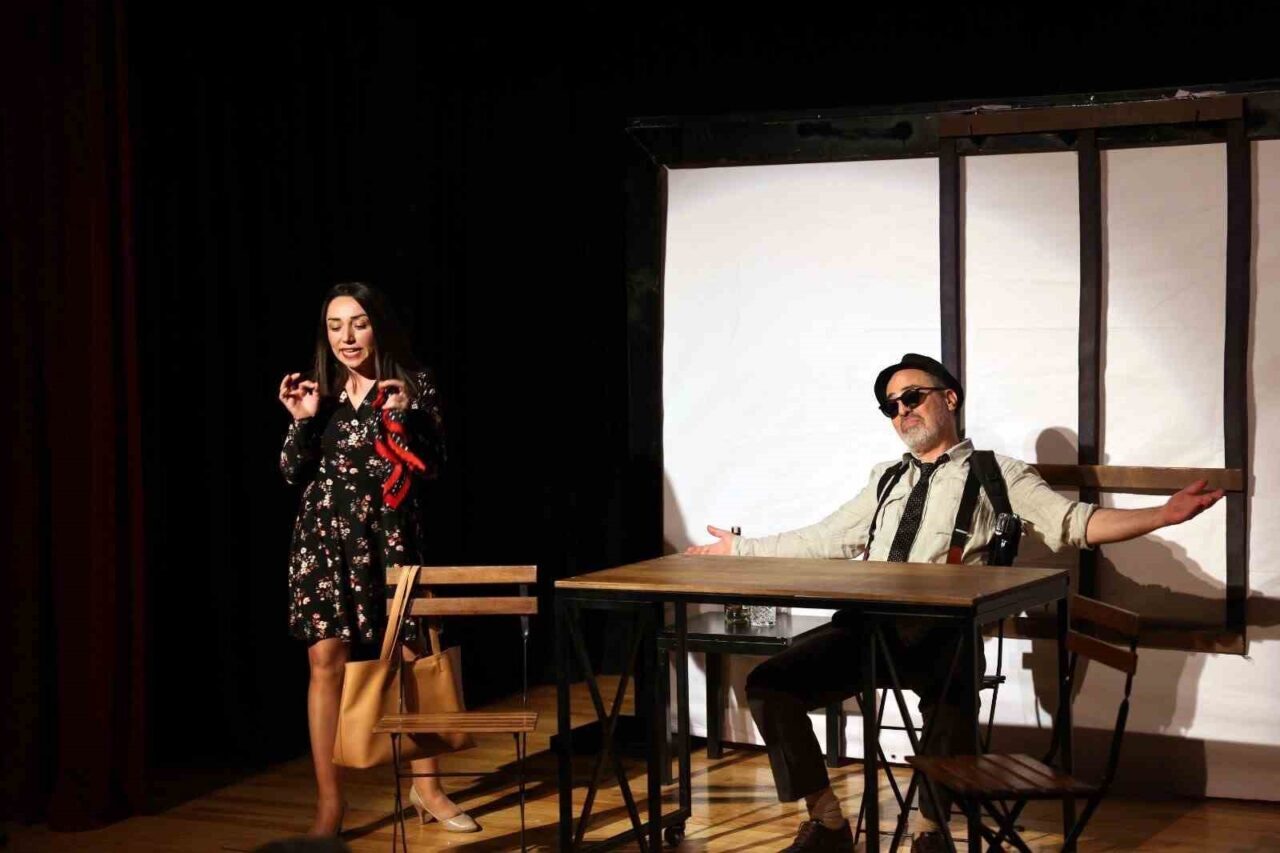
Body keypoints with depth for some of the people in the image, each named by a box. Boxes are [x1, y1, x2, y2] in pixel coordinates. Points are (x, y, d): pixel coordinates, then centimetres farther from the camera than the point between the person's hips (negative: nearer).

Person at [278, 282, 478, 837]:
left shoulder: (412, 384, 0)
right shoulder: (318, 389, 7)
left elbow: (433, 467, -5)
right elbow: (293, 474, 8)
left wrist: (406, 414, -18)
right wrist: (302, 422, -7)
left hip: (390, 536, -1)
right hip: (326, 536, 2)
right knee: (327, 660, -4)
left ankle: (426, 786, 20)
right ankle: (329, 803, 3)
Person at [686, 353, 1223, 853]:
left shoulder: (997, 474, 12)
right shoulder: (887, 480, 28)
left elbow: (1071, 524, 0)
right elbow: (825, 540, 32)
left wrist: (1164, 515, -14)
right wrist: (741, 549, 35)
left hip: (939, 631, -5)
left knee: (949, 705, -38)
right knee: (769, 685, -17)